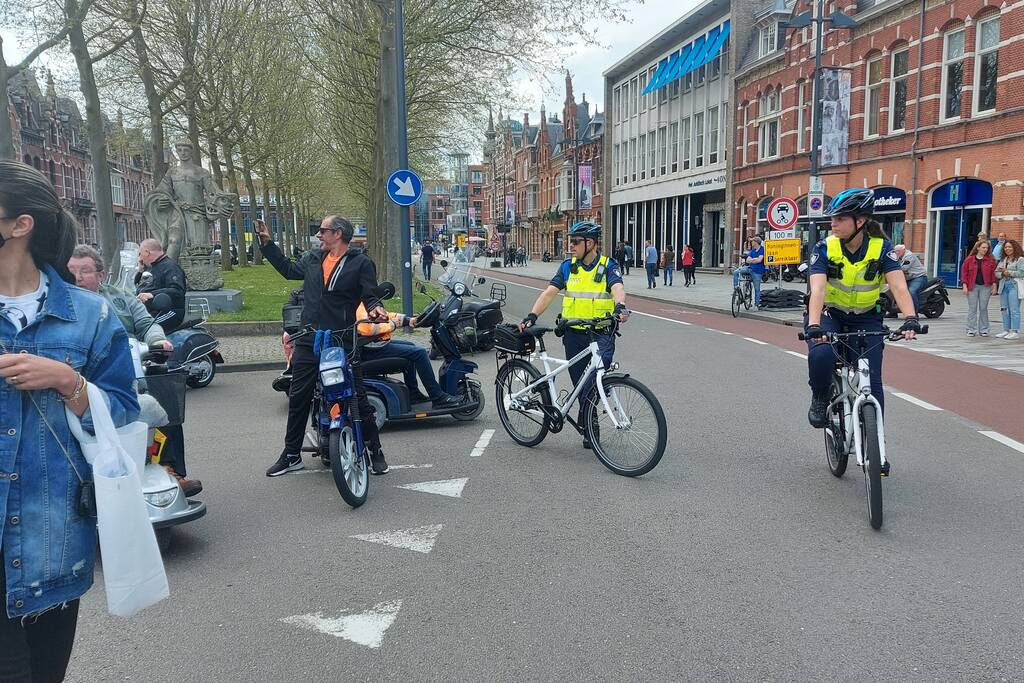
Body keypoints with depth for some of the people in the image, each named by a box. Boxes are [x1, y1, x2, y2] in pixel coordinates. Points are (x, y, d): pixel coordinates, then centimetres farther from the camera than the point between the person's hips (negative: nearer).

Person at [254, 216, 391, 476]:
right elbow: (288, 268, 31)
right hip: (308, 342, 5)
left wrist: (375, 309, -24)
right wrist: (267, 243, 30)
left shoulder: (361, 262, -1)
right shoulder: (312, 259, 14)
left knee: (358, 399, -2)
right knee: (297, 399, 10)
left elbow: (370, 296, -2)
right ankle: (291, 455, 23)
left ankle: (376, 452, 13)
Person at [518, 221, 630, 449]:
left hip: (601, 331, -3)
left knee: (601, 364, -29)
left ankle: (585, 419, -17)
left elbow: (618, 288, -18)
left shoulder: (608, 266, 0)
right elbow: (550, 292, 3)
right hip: (574, 332, 3)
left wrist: (620, 306, -41)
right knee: (580, 380, 7)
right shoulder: (568, 266, 9)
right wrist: (532, 316, -12)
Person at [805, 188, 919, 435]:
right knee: (821, 355, -32)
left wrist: (911, 318, -43)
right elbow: (817, 291, -29)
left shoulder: (881, 248, -14)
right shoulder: (824, 249, -16)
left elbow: (899, 287, -24)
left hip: (866, 319, 1)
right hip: (828, 315, -1)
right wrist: (814, 326, -46)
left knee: (872, 382, -9)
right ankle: (820, 399, -2)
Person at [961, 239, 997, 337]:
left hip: (985, 287, 1)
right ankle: (971, 330, 6)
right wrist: (965, 285, -5)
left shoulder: (990, 260, 4)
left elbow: (993, 273, 5)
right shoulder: (969, 259, 2)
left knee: (983, 308, 4)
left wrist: (994, 285, -1)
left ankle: (983, 330, 11)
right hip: (972, 286, -1)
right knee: (972, 308, 1)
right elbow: (964, 272, 2)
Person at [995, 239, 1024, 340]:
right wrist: (1002, 274, -7)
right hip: (1003, 286, 7)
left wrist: (1008, 272, -12)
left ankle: (1015, 331, -5)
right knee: (1004, 309, 9)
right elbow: (996, 272, 12)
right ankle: (1006, 330, 17)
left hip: (1014, 286, -7)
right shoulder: (1003, 260, 18)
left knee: (1014, 310, -8)